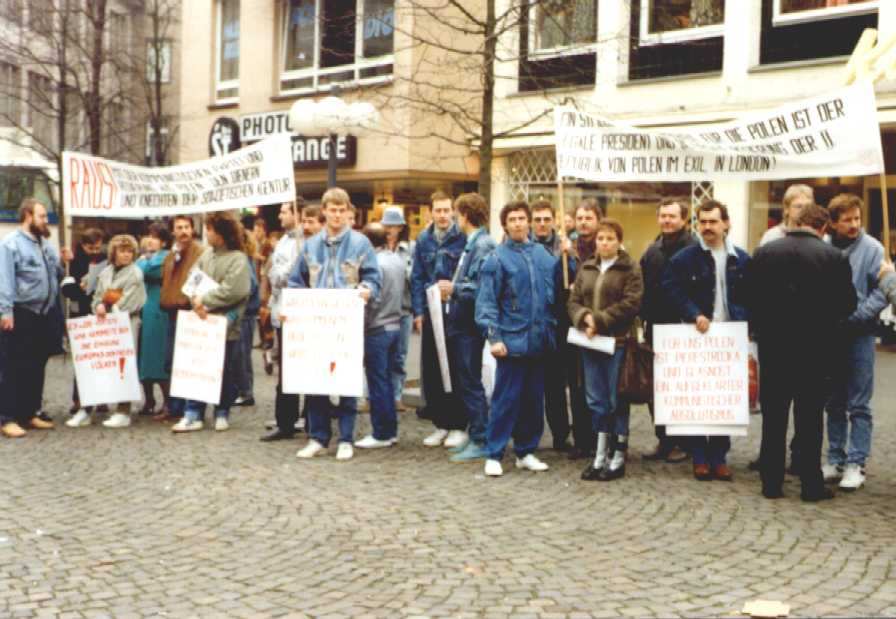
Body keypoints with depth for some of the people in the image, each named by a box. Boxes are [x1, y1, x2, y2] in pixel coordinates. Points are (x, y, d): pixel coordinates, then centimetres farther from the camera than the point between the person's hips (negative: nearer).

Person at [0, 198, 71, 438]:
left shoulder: (45, 244, 16)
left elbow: (56, 276, 22)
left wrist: (63, 262, 4)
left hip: (44, 314, 8)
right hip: (22, 315, -8)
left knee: (37, 366, 12)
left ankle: (30, 413, 21)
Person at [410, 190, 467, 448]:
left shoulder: (463, 238, -5)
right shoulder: (424, 240, 9)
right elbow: (416, 278, 9)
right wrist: (418, 311, 3)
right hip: (430, 313, 4)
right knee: (430, 370, 6)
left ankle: (458, 425, 12)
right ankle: (440, 423, 18)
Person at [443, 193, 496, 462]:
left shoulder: (484, 245, -15)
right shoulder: (471, 244, 14)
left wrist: (455, 288, -15)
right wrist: (452, 289, 6)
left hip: (470, 326, -9)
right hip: (458, 322, 9)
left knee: (470, 383, -2)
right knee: (460, 382, 15)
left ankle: (481, 441, 7)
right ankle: (474, 432, 25)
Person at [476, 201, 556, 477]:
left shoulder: (543, 254, 10)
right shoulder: (498, 258, -5)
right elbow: (486, 301, -9)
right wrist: (493, 337, -15)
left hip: (539, 340, 5)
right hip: (512, 340, -5)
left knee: (534, 399, 12)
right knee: (506, 399, -2)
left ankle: (526, 452, 24)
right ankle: (494, 455, 7)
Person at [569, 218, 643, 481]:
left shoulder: (630, 269, -2)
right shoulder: (586, 268, 14)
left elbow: (630, 303, -13)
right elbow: (574, 300, 10)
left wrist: (599, 320, -16)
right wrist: (584, 317, -11)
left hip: (617, 341, -5)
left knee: (617, 400, 1)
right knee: (596, 400, 9)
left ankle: (618, 458, 11)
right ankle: (601, 456, 18)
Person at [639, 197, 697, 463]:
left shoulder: (694, 249, -9)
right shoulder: (653, 250, 13)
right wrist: (644, 319, 6)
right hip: (656, 328, 7)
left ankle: (683, 441, 15)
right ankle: (663, 440, 20)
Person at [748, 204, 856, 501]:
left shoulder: (763, 253, -3)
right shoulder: (834, 257, -7)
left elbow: (751, 299, -1)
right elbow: (847, 304, -2)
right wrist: (826, 329, 14)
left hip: (773, 346, 1)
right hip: (815, 348, -1)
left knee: (773, 416, 9)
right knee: (810, 416, 6)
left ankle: (771, 482, 13)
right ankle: (811, 485, 11)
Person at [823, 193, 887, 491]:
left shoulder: (872, 249, -5)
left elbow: (882, 291, -7)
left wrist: (855, 316, -15)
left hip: (859, 335, -3)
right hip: (829, 334, 3)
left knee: (858, 405, 0)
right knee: (834, 403, 12)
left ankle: (856, 464, 6)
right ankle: (836, 459, 22)